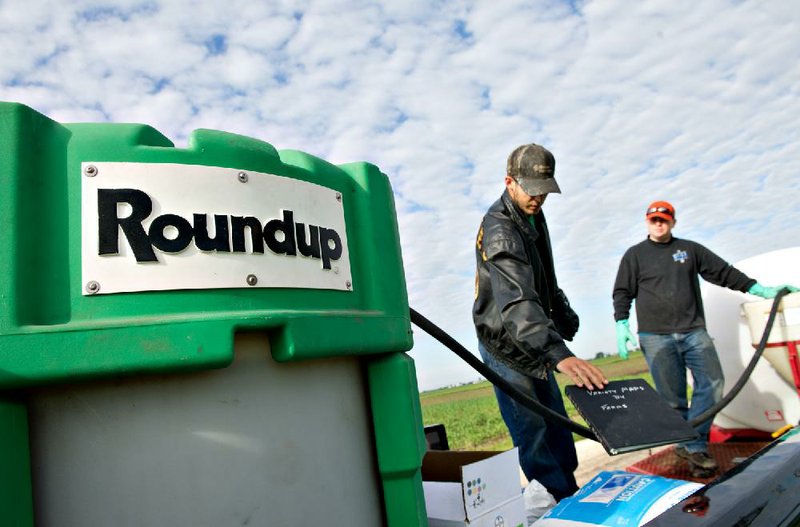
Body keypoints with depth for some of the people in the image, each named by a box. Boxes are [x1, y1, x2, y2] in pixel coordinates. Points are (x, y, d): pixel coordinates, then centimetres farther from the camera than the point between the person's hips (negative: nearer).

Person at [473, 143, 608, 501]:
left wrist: (565, 317, 20)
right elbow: (517, 299, -44)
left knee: (557, 428, 15)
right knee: (533, 435, -6)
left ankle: (571, 497, 28)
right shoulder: (499, 230, -27)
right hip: (505, 347, -9)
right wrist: (558, 354, -55)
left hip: (533, 346, 9)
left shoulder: (533, 216, 5)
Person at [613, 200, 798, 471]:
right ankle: (690, 444, 10)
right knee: (672, 395, -3)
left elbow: (724, 272, 19)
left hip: (694, 332, 3)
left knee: (712, 383, -9)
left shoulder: (690, 250, 16)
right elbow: (622, 293, 6)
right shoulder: (634, 255, 9)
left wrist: (760, 289, 13)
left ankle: (693, 445, -4)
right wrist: (621, 325, -6)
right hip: (655, 337, -3)